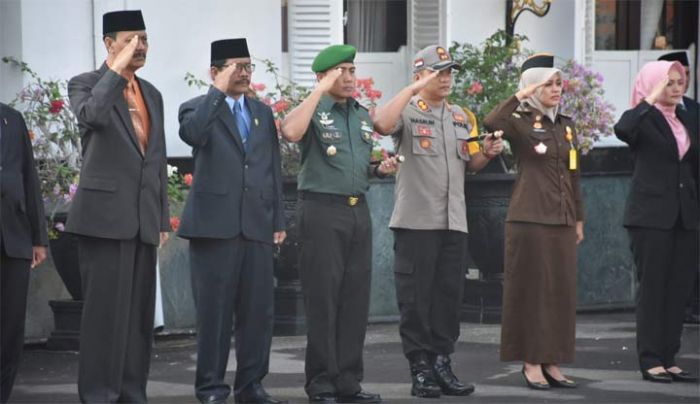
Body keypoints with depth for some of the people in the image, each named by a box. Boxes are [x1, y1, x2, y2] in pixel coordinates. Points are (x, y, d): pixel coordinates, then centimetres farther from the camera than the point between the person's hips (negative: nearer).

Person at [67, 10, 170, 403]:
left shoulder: (151, 94, 17)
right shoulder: (86, 84, -2)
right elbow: (93, 116, -26)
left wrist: (163, 217, 15)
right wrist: (117, 69, -21)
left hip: (143, 219, 6)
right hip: (105, 214, -6)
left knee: (139, 310, 7)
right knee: (105, 308, -6)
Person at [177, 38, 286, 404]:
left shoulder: (263, 113, 18)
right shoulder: (198, 109, 3)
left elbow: (273, 168, 18)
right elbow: (191, 133, -22)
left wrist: (278, 220, 12)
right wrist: (218, 91, -17)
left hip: (257, 225, 4)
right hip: (215, 223, -4)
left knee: (258, 310, 3)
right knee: (214, 311, -1)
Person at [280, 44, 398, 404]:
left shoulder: (363, 114, 16)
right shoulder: (314, 111, -4)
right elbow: (291, 132, -28)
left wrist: (380, 169, 5)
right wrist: (321, 90, -21)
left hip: (358, 210, 6)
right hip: (322, 211, -6)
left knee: (355, 300, 7)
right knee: (323, 299, -4)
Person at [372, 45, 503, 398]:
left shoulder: (462, 117, 16)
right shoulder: (408, 112, -3)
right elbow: (382, 124, -25)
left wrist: (487, 153, 0)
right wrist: (414, 88, -22)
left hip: (454, 222, 6)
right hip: (416, 220, -6)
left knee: (449, 296, 7)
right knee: (416, 298, -2)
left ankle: (442, 364, 14)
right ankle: (420, 368, 2)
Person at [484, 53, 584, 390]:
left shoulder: (565, 125, 14)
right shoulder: (521, 122, -4)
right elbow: (491, 123, -27)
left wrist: (579, 219, 17)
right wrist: (521, 95, -21)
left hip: (562, 221, 6)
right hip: (530, 219, -6)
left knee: (561, 291, 6)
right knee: (531, 289, -2)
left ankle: (551, 362, 13)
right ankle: (531, 362, 3)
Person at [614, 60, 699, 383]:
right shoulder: (643, 119, -6)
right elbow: (622, 130, -30)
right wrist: (652, 99, -24)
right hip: (651, 216, -6)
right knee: (652, 287, -3)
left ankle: (668, 359, 11)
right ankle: (650, 361, 1)